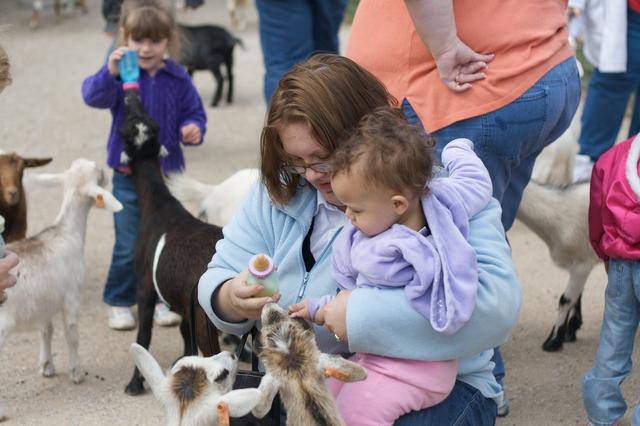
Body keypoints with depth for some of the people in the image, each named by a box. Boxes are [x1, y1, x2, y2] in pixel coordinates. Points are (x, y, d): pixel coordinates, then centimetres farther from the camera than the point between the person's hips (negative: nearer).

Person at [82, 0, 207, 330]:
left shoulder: (178, 80, -3)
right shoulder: (121, 74, -11)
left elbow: (194, 114, 4)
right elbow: (94, 96, -28)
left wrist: (193, 130, -19)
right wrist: (110, 72, -47)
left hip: (166, 173, 3)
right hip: (128, 176, -3)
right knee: (129, 247, 0)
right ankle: (119, 302, 18)